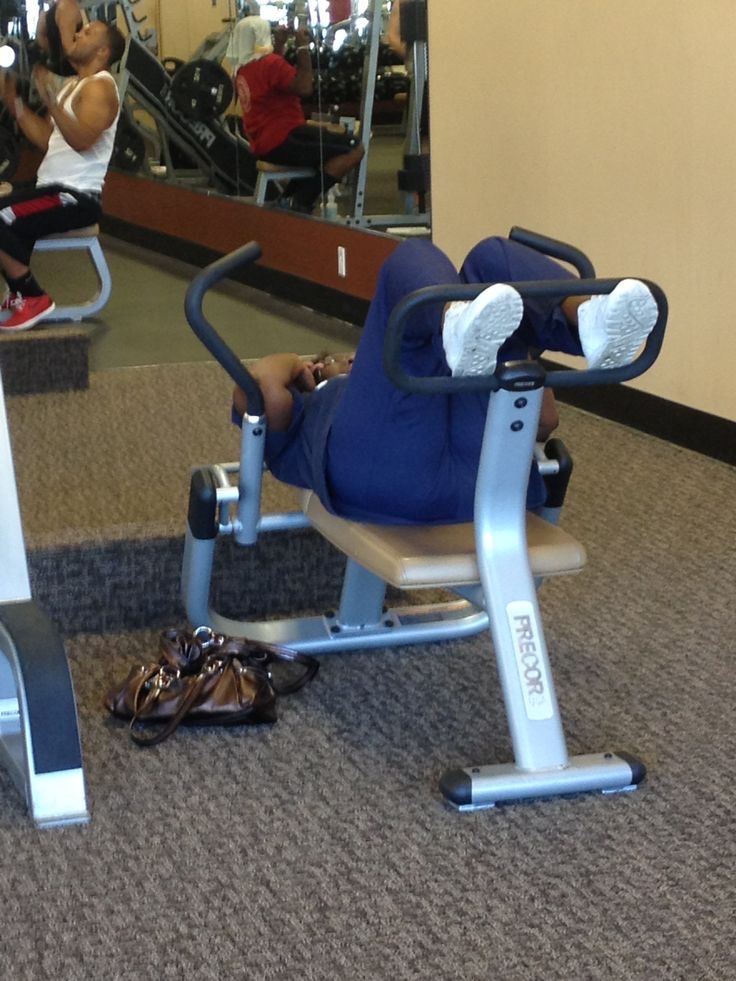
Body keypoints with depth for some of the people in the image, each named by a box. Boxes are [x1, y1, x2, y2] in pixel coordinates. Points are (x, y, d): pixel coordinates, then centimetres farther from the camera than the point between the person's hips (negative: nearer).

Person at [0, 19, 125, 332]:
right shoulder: (74, 84, 19)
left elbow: (82, 140, -27)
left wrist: (49, 100, -35)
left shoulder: (99, 86, -11)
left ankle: (35, 300, -12)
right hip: (57, 190, 10)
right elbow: (47, 139, 18)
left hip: (77, 196, -10)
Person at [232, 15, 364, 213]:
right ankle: (302, 202, -15)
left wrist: (279, 45, 30)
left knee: (332, 143, 32)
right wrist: (303, 47, -15)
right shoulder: (270, 63, -16)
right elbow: (304, 88, -24)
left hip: (264, 143, 11)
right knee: (354, 149, -15)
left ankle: (288, 197, 17)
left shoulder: (243, 70, 15)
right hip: (282, 141, -11)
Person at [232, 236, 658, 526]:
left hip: (482, 467, 3)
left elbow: (543, 420, 35)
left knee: (494, 259, -4)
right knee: (414, 259, -12)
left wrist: (513, 344, 33)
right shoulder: (299, 420, 40)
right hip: (384, 472, -3)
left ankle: (593, 324, -39)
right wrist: (292, 365, 32)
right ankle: (463, 333, -51)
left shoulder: (426, 393, 49)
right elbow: (259, 388, 14)